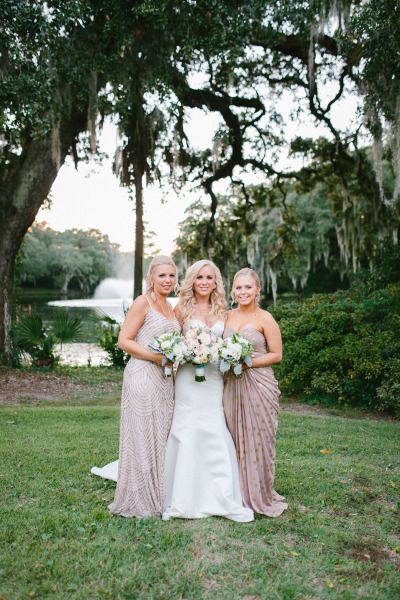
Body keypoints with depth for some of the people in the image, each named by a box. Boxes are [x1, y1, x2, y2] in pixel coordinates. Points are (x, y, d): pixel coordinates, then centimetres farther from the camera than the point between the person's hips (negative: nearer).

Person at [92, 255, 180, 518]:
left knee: (162, 437, 14)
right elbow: (124, 340, -12)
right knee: (142, 438, 0)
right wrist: (157, 357, -19)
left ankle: (159, 497, 28)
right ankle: (139, 501, 15)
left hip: (166, 379, 8)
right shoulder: (142, 303, -7)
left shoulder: (172, 309, 15)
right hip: (143, 376, -8)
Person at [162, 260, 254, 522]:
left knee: (216, 435, 4)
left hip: (214, 378, 3)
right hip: (189, 377, -3)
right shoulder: (183, 308, -1)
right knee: (189, 433, -1)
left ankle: (222, 499, 14)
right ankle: (186, 499, 11)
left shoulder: (221, 310, 10)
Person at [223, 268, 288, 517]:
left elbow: (277, 355, -6)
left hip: (258, 384, -4)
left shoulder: (265, 318, -5)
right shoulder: (228, 316, 10)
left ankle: (261, 496, 19)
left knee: (257, 439, 2)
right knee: (235, 439, 9)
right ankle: (238, 494, 24)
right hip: (232, 384, 5)